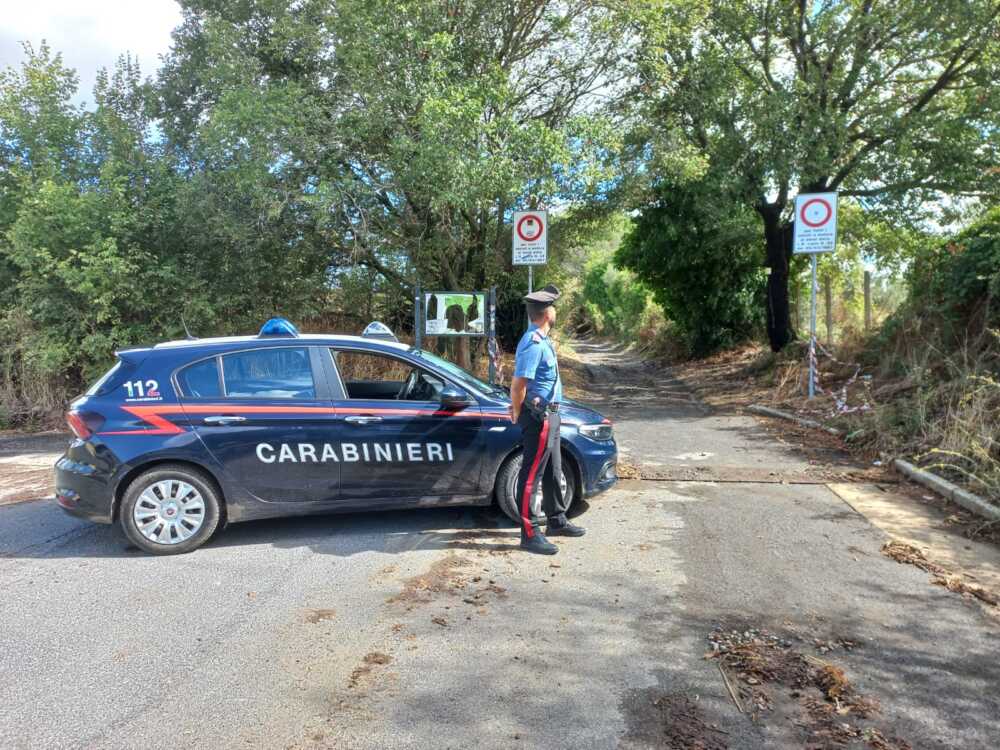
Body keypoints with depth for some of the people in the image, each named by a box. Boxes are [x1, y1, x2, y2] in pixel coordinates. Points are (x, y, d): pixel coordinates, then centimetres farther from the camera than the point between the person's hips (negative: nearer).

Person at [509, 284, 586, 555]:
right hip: (539, 417, -10)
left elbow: (520, 381, 18)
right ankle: (530, 534, 4)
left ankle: (556, 521, 34)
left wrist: (517, 410, 14)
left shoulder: (540, 340, 11)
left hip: (548, 416, 10)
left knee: (552, 471, 20)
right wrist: (518, 414, -11)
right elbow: (518, 384, -25)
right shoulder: (534, 344, -21)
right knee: (531, 476, -3)